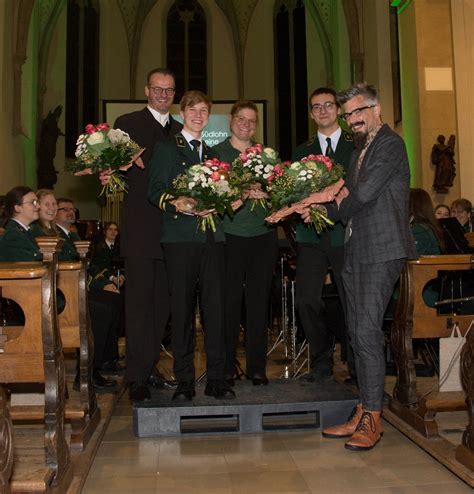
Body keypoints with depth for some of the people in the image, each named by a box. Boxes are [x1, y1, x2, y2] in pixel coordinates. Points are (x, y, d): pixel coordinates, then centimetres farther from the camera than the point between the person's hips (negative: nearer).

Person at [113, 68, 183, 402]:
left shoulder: (181, 131, 19)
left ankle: (150, 366, 22)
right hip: (140, 227, -4)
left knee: (162, 301, 9)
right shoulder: (127, 124, 5)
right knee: (139, 299, -5)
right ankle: (138, 377, 2)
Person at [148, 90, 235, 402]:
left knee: (216, 307, -1)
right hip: (180, 237, -3)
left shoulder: (213, 153, 23)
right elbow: (154, 191, 0)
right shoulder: (166, 149, 10)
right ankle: (185, 381, 7)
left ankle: (217, 379, 7)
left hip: (213, 237, 4)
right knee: (182, 308, -2)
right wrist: (177, 204, -19)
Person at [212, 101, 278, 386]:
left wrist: (267, 193, -10)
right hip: (230, 235, -3)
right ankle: (226, 367, 10)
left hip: (263, 235, 3)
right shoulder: (217, 152, 6)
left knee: (260, 300, 4)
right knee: (230, 301, -2)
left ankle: (257, 367, 13)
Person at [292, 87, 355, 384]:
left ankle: (357, 367, 17)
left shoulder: (357, 145, 8)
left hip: (345, 234, -2)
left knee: (351, 302, 0)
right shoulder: (302, 152, 17)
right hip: (312, 236, 3)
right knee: (307, 301, -2)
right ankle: (322, 363, 14)